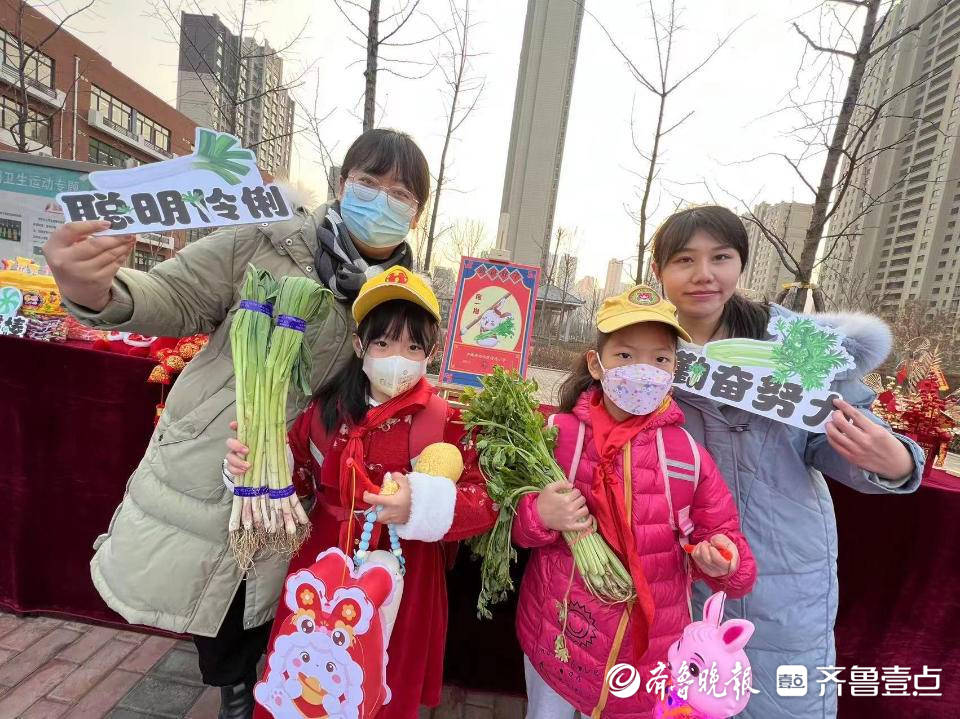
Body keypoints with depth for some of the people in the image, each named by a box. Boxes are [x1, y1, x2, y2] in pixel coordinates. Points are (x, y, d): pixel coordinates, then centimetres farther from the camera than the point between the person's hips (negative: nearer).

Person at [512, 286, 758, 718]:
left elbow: (722, 534, -1)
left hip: (649, 648, 1)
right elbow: (507, 518, -4)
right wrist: (537, 516, -25)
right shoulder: (557, 434, -13)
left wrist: (724, 560, -22)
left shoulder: (689, 453, -9)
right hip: (555, 633, 0)